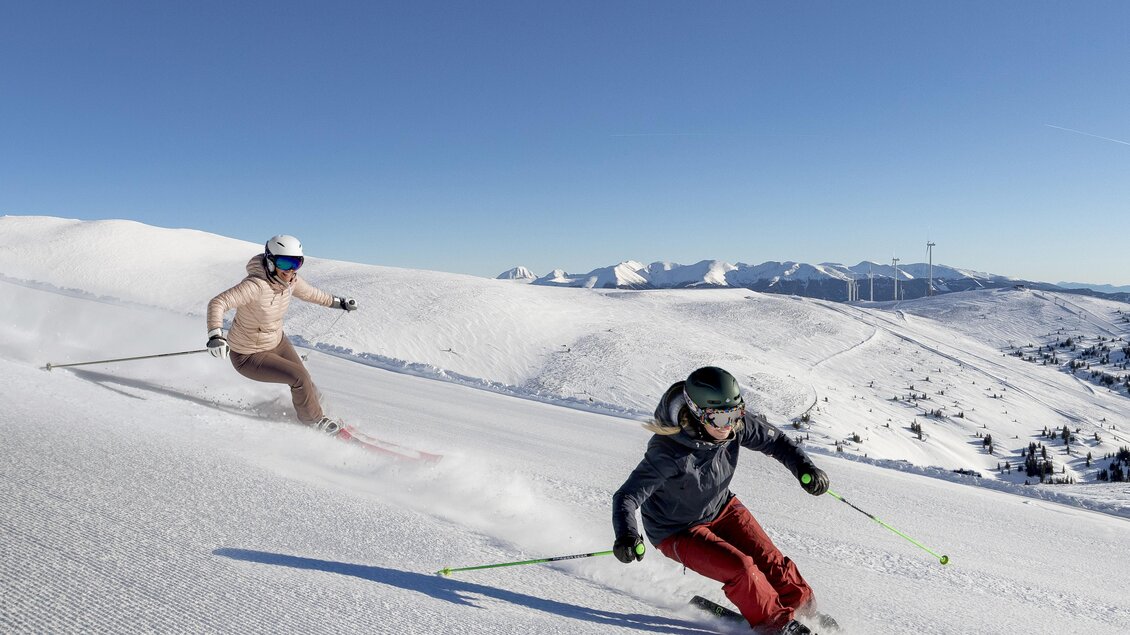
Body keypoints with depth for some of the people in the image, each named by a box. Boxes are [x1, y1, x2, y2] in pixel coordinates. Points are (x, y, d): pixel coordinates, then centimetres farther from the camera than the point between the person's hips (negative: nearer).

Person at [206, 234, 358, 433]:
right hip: (249, 356, -7)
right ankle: (312, 418, 16)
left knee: (306, 384, 8)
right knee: (299, 377, -12)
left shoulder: (290, 280, -12)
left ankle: (311, 406, 40)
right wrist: (215, 336, -56)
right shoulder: (256, 285, -35)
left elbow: (309, 293, 9)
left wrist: (337, 302, 21)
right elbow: (218, 303, -41)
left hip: (277, 342, 7)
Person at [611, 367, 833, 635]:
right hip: (677, 531, -5)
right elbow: (627, 496, -36)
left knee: (770, 560, 1)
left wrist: (805, 467, -18)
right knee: (739, 567, -20)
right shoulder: (668, 452, -37)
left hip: (721, 509, 5)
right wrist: (625, 536, -53)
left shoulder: (735, 425, -21)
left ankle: (804, 606, 29)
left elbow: (774, 439, -3)